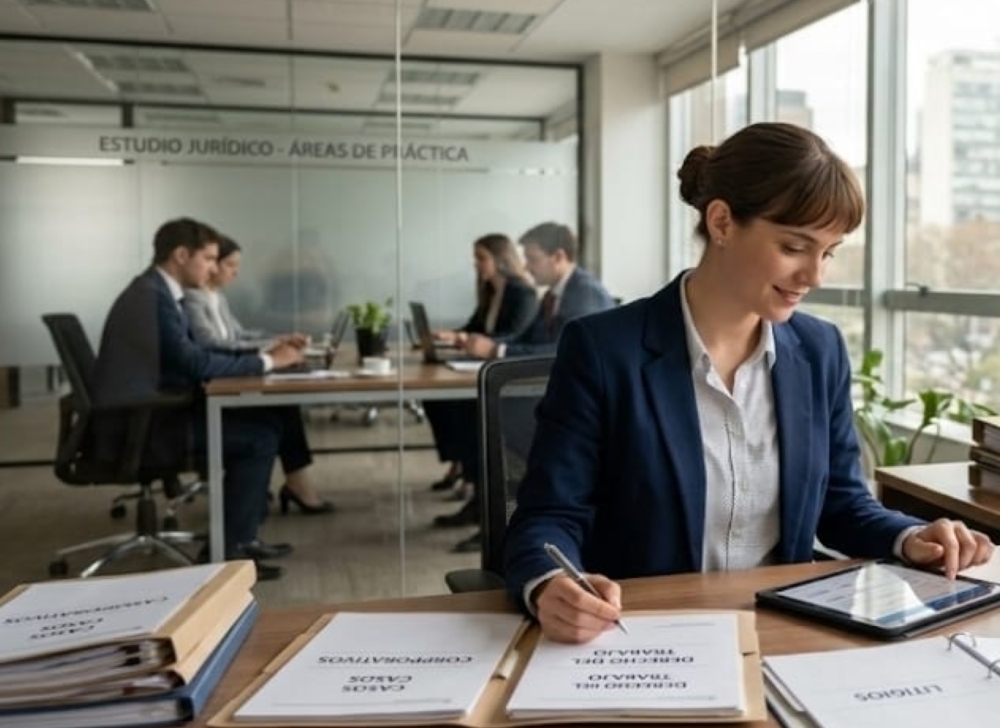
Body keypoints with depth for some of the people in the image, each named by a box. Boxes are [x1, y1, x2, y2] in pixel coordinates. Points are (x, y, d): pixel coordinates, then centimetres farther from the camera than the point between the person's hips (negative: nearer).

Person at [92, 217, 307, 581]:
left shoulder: (159, 291, 14)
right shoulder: (151, 295, -17)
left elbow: (197, 353, 16)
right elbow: (194, 362, -21)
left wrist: (264, 351, 6)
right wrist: (267, 361, -11)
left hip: (147, 413, 10)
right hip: (138, 425, -10)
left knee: (263, 422, 6)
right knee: (260, 436, -11)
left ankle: (239, 537, 15)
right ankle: (228, 549, -2)